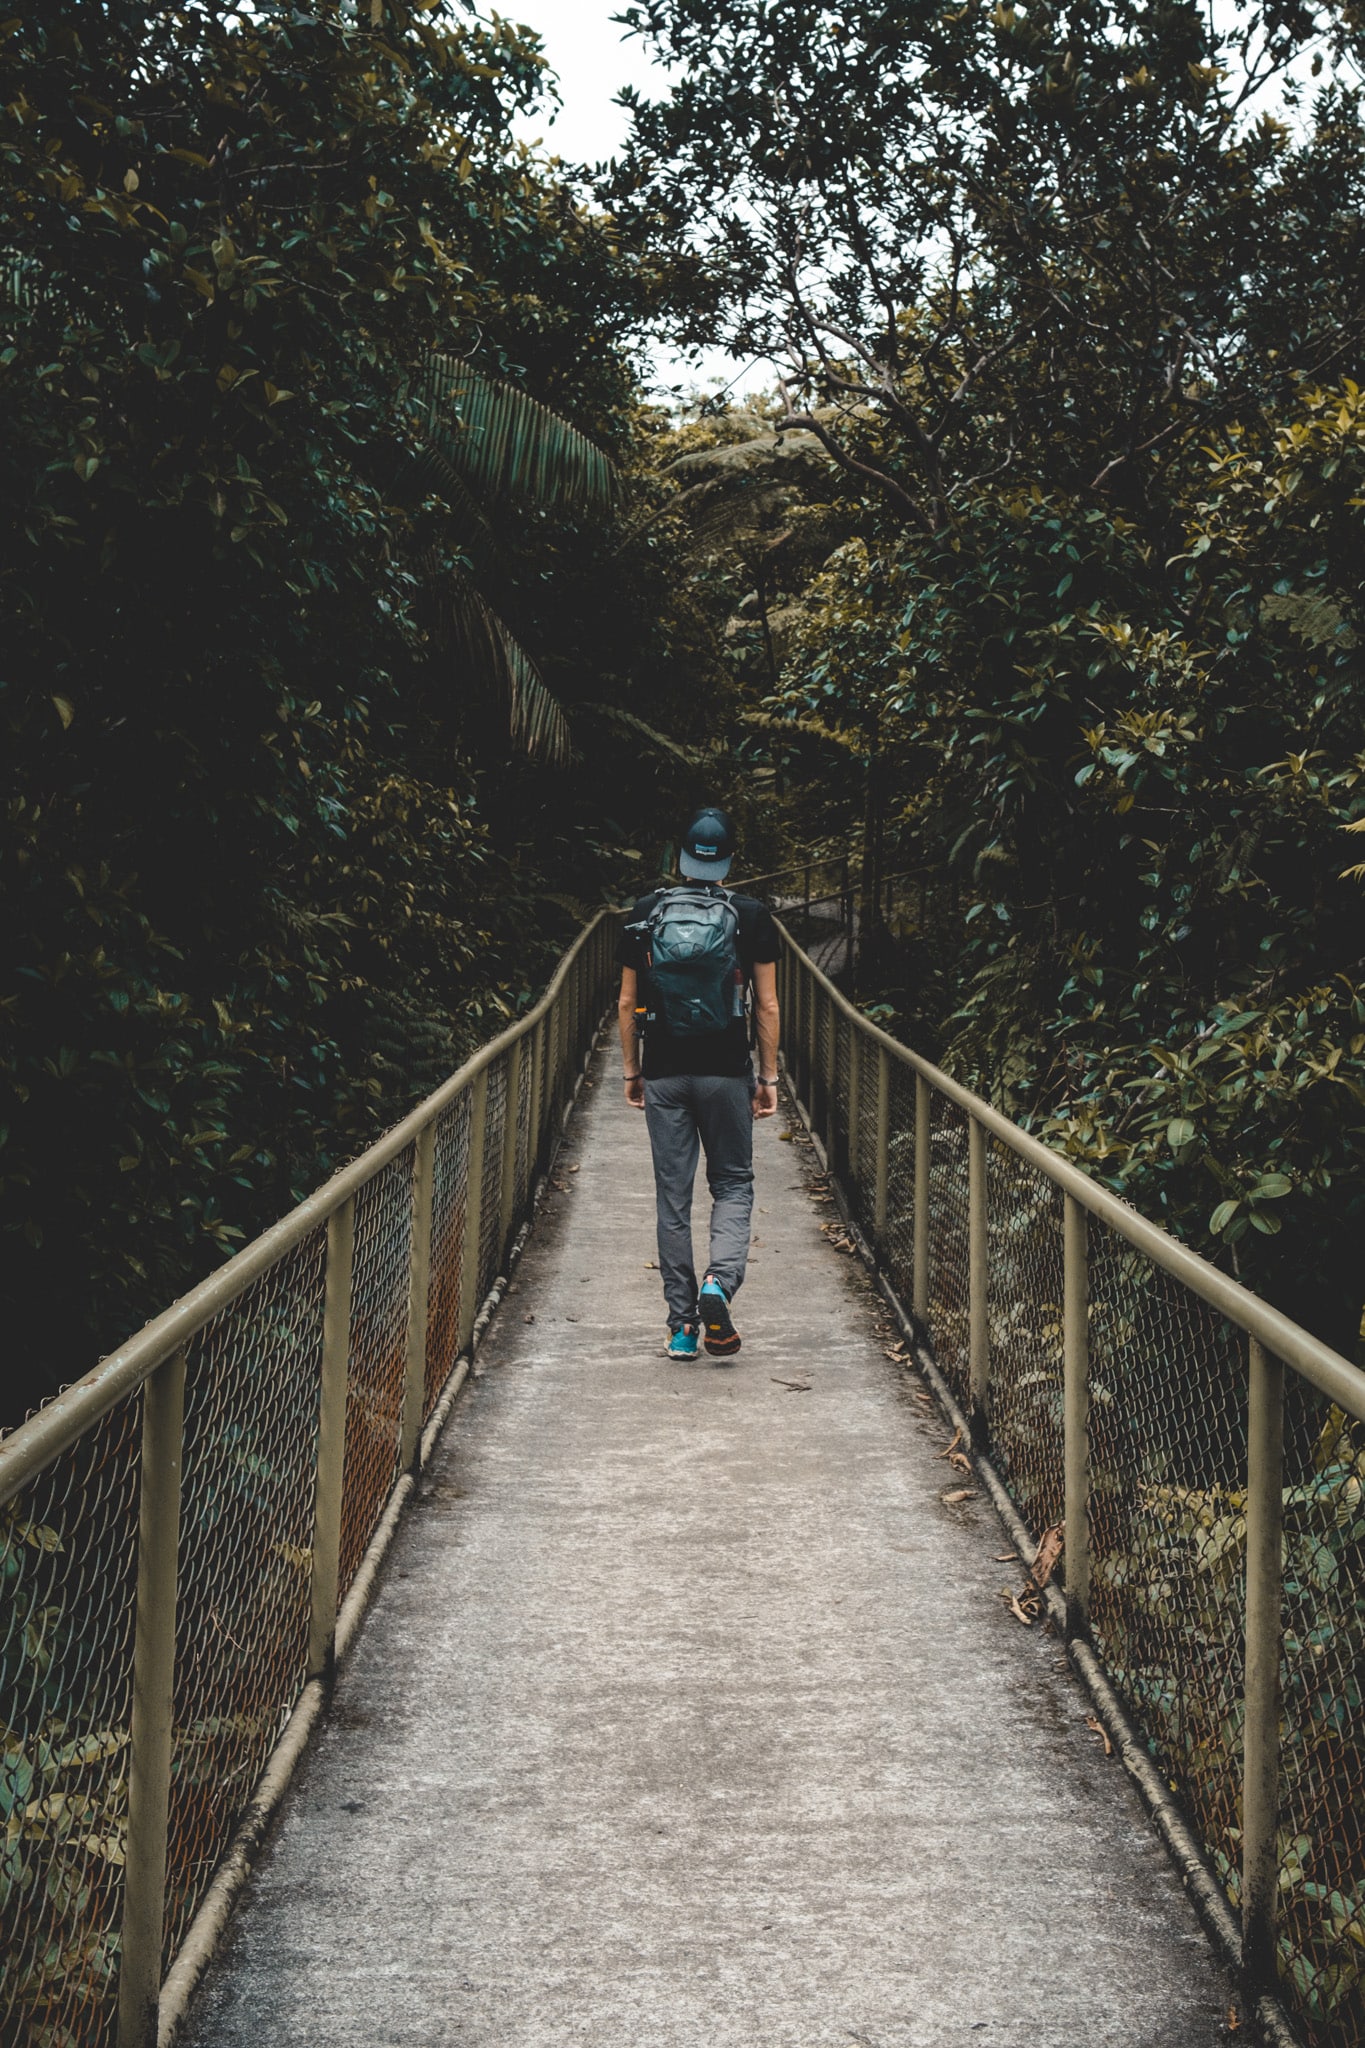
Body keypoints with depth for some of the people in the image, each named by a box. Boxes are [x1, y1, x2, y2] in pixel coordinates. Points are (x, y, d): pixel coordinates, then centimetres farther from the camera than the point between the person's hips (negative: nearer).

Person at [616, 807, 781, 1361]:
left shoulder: (646, 914, 1)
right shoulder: (752, 916, -3)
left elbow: (628, 1005, 4)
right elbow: (767, 1007, -2)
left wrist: (632, 1071, 14)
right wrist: (768, 1077, 6)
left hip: (664, 1075, 1)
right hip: (727, 1074, -1)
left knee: (673, 1197, 8)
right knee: (733, 1185, 13)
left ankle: (681, 1325, 9)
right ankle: (719, 1281, -13)